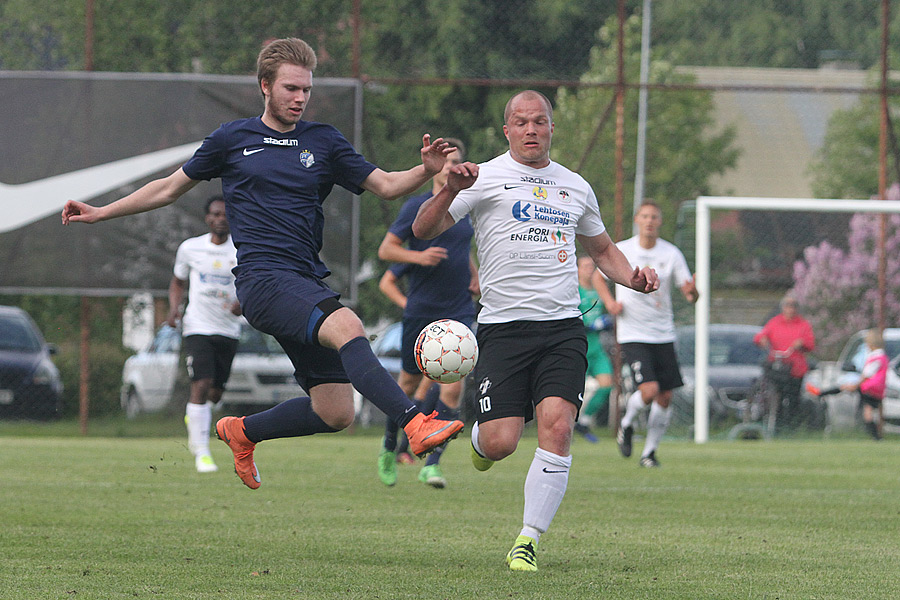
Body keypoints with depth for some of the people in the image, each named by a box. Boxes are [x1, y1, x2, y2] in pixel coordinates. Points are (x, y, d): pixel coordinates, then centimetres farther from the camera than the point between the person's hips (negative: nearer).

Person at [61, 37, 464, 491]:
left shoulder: (324, 142, 14)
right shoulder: (232, 139, 10)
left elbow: (386, 185, 11)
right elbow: (170, 188, 22)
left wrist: (426, 171, -10)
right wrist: (99, 213, 22)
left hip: (308, 282, 5)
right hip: (263, 278, -5)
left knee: (334, 412, -2)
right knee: (347, 327, -33)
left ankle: (242, 432, 24)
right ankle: (415, 424, -47)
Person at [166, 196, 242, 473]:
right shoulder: (190, 248, 2)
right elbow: (178, 281, 16)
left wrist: (244, 302, -17)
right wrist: (174, 309, -2)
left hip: (228, 331, 2)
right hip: (197, 327, -2)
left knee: (216, 392, 7)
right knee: (201, 385, -18)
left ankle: (193, 418, 42)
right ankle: (201, 452, -16)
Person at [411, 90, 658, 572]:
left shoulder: (575, 187, 17)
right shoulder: (485, 178, 3)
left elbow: (602, 249, 31)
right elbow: (423, 230, -3)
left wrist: (632, 278, 11)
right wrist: (450, 190, -22)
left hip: (563, 328, 3)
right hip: (503, 327, -2)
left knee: (556, 427, -18)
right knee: (500, 443, -11)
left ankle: (528, 541, -11)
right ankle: (479, 437, 29)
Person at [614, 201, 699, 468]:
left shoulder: (671, 254, 0)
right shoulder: (620, 251, -3)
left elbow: (690, 295, 1)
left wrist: (692, 291, -24)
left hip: (663, 334, 3)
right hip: (632, 334, -3)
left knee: (664, 398, 0)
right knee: (649, 390, -20)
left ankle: (649, 452, 18)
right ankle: (626, 424, 11)